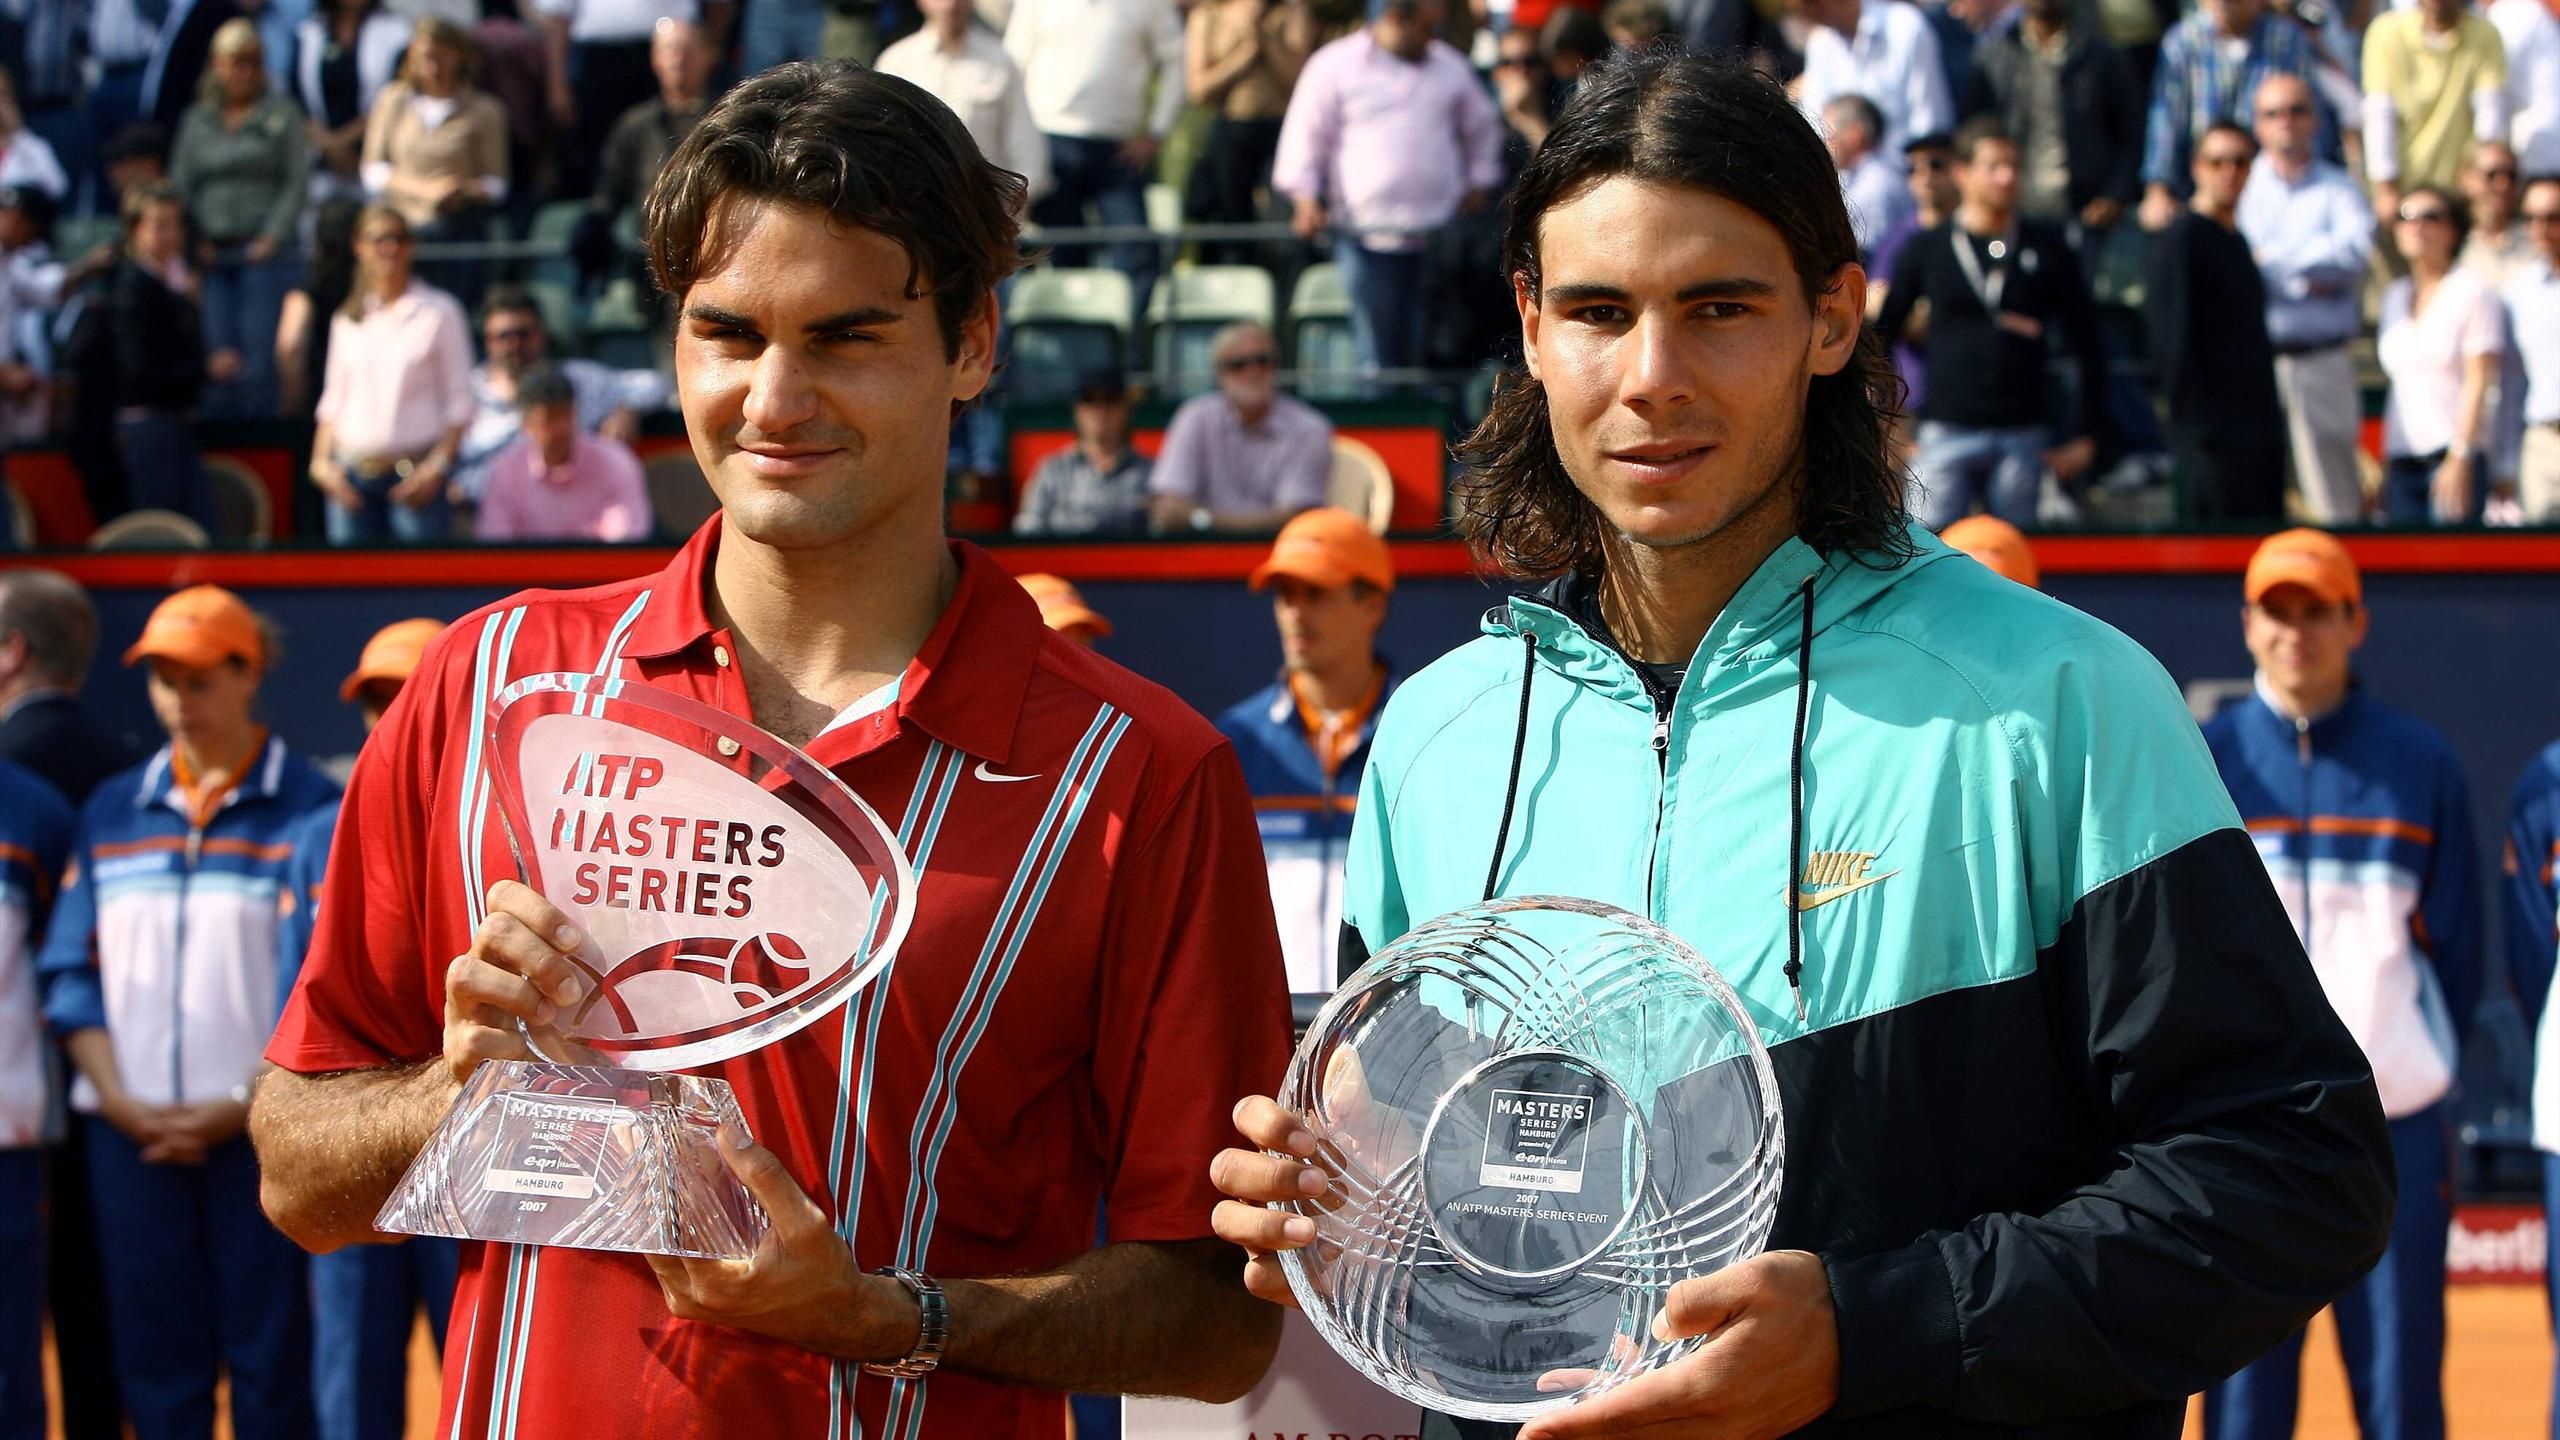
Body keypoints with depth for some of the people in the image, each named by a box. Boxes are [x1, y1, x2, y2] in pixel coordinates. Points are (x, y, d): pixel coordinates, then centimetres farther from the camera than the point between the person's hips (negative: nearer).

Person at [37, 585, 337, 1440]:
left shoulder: (311, 808, 0)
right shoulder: (112, 813, 14)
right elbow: (70, 974, 10)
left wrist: (245, 1104, -13)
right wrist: (119, 1099, -3)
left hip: (264, 1133, -4)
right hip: (132, 1134, 4)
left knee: (271, 1347, -3)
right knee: (152, 1351, 6)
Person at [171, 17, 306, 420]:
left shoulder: (281, 114, 6)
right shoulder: (197, 121, 14)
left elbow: (296, 180, 1)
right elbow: (180, 183, 13)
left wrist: (271, 238, -8)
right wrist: (194, 241, 0)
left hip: (262, 252, -3)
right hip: (213, 253, 3)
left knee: (260, 352, -9)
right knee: (218, 353, -2)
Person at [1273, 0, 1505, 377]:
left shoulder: (1450, 66, 13)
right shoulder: (1334, 66, 2)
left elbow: (1482, 128, 25)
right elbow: (1306, 136, 0)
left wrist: (1479, 187, 15)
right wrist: (1306, 200, -10)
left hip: (1440, 233, 3)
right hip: (1368, 232, -3)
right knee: (1380, 353, -3)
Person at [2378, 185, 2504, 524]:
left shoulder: (2472, 290, -1)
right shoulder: (2395, 296, 17)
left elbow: (2478, 382, -7)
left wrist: (2460, 458, -15)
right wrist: (2384, 460, 13)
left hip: (2454, 456, -5)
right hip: (2403, 461, 5)